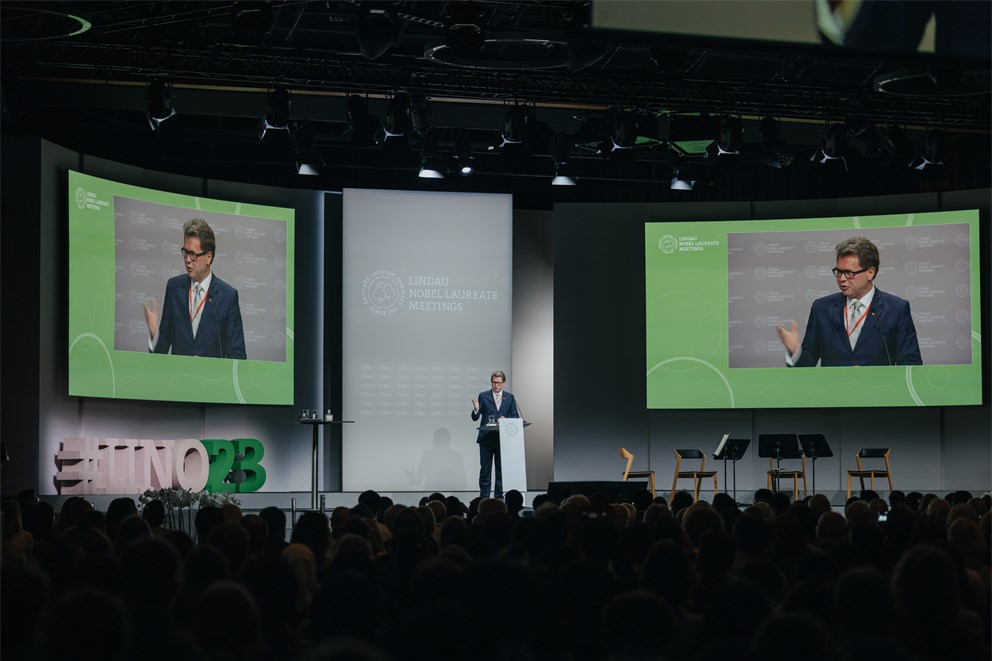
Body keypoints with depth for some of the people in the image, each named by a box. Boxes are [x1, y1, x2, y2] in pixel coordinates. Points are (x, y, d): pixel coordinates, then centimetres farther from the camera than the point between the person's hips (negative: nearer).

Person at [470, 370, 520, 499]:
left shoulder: (510, 397, 9)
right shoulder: (483, 396, 3)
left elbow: (515, 417, 7)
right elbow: (475, 417, 0)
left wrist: (506, 420, -12)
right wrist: (476, 409, -22)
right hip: (486, 439, -1)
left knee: (501, 470, 5)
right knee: (485, 470, 0)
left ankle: (499, 497, 10)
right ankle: (484, 498, 3)